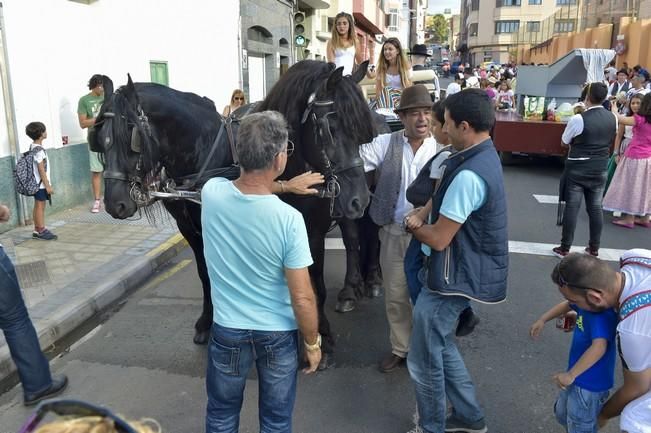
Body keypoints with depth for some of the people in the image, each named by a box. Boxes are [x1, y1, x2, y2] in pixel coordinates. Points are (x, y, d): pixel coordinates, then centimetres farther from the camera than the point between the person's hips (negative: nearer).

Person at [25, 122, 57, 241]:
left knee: (38, 206, 14)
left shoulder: (32, 147, 9)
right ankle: (41, 231, 5)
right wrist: (47, 185, -18)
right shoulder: (39, 150, -19)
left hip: (36, 183, 9)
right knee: (40, 206, -2)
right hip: (41, 183, -9)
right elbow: (41, 170, -20)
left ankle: (37, 230, 22)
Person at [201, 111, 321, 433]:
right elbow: (302, 298, -19)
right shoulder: (289, 218, -26)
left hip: (227, 331, 3)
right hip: (278, 335, -2)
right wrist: (312, 343, -3)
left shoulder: (211, 193, -16)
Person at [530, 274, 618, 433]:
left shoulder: (601, 309, -30)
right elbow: (567, 305, 20)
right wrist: (542, 320, 9)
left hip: (590, 384, -9)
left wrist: (571, 374, -32)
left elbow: (599, 347, -39)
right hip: (578, 379, 9)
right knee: (562, 414, 29)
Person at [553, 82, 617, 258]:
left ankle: (565, 248, 7)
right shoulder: (613, 118, 1)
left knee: (571, 207, 1)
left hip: (578, 168, -5)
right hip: (600, 168, 5)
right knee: (596, 208, 12)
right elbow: (609, 141, 16)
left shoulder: (578, 119, -17)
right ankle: (594, 248, 20)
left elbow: (564, 143, -4)